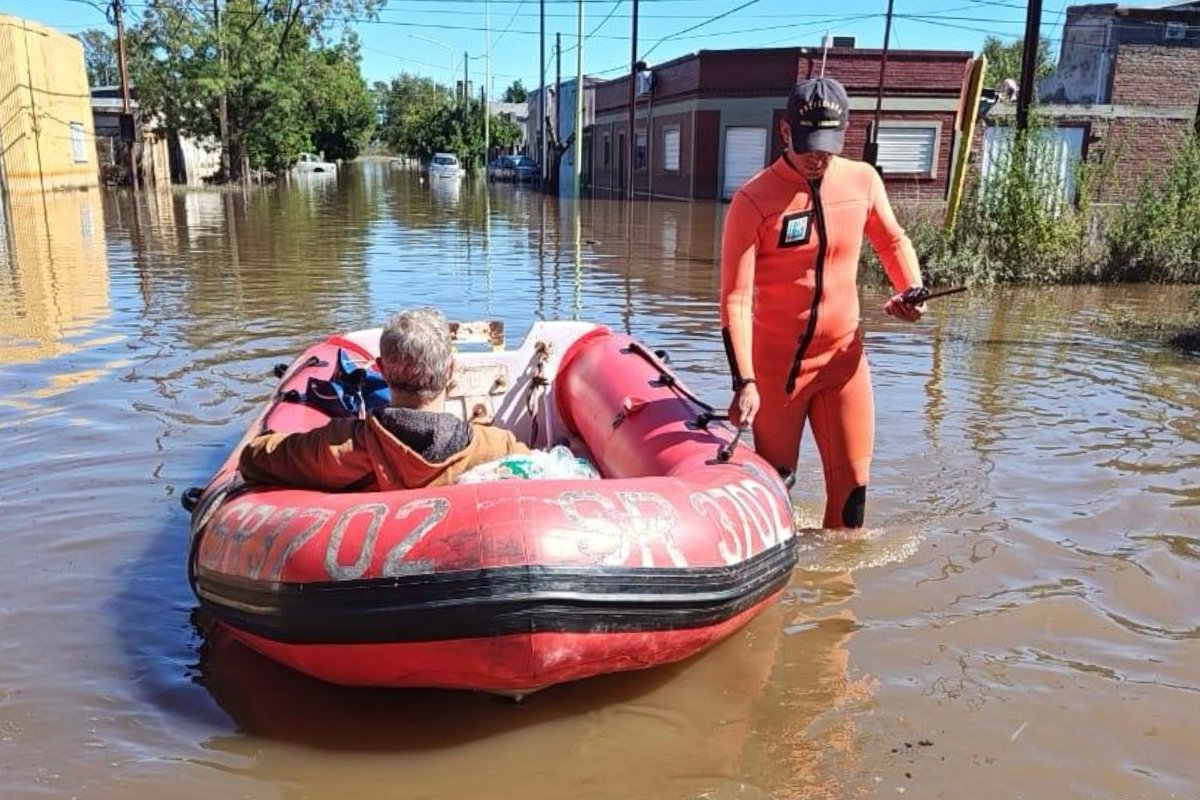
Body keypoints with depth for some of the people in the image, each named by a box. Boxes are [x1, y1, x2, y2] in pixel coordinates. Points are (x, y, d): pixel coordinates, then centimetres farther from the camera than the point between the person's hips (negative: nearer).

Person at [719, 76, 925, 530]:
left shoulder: (863, 181, 0)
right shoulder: (753, 201, -14)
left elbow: (892, 241, 18)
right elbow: (735, 298, -19)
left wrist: (911, 289, -3)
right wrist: (744, 381, -28)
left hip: (843, 357, 4)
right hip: (776, 364, -3)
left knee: (852, 481, 5)